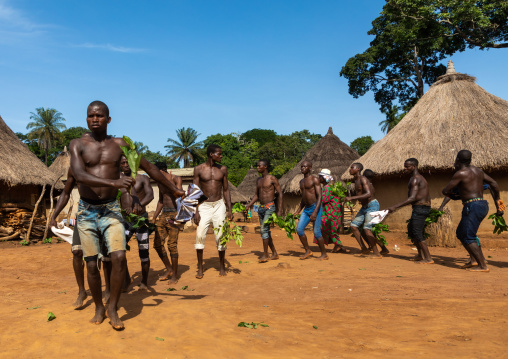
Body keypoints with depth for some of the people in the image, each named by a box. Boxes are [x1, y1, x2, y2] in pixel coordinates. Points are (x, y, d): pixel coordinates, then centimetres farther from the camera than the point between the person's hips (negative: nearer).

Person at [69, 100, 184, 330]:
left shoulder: (119, 145, 4)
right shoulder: (78, 144, -1)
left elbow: (148, 167, 10)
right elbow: (79, 175, -19)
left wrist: (174, 189, 12)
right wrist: (113, 182, -33)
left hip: (111, 210, 0)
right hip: (86, 212, 0)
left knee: (119, 257, -16)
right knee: (91, 264, 3)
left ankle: (112, 308, 4)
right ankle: (99, 308, 25)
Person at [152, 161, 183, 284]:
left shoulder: (176, 179, -5)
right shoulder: (160, 183, 16)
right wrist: (154, 217, 23)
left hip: (174, 213, -7)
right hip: (164, 214, 7)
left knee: (172, 245, -9)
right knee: (157, 244, 4)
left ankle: (175, 275, 3)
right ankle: (169, 269, 21)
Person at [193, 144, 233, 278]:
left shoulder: (223, 169, 5)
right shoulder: (199, 169, -2)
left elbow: (226, 190, 9)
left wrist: (229, 209, 2)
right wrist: (195, 211, -8)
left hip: (219, 205, 2)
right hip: (204, 206, -1)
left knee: (220, 236, 0)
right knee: (200, 235, -9)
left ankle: (222, 267, 15)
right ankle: (200, 268, 3)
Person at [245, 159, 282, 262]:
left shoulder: (272, 179, -7)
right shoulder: (258, 180, 14)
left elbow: (280, 193, -7)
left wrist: (279, 210, -12)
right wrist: (248, 206, 10)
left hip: (270, 207, -8)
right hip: (261, 208, 8)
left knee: (264, 229, -17)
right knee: (265, 232, 9)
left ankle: (265, 255, -10)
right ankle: (275, 254, 20)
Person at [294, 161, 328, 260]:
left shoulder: (314, 179, -8)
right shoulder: (301, 181, 16)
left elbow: (319, 196, -14)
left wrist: (315, 212, -23)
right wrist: (298, 211, 17)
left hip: (315, 207, -7)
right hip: (306, 208, 7)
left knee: (317, 232, -6)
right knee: (299, 229, -3)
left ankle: (324, 254, 8)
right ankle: (308, 251, 11)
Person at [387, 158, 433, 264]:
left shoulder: (415, 179, -15)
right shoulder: (419, 178, 18)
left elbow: (412, 198, -24)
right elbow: (427, 196, 22)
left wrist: (395, 207, -25)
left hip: (420, 208, -11)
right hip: (425, 207, 11)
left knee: (417, 233, -8)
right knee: (411, 231, 17)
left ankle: (428, 259, -4)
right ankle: (421, 255, 24)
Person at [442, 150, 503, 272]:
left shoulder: (460, 173, -10)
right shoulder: (477, 170, 16)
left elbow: (445, 191, -8)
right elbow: (494, 183, 20)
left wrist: (450, 194, 16)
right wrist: (497, 201, 29)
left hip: (473, 206, -9)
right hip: (483, 205, 10)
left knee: (468, 237, -6)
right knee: (460, 233, 18)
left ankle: (483, 266, -7)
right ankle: (475, 260, 16)